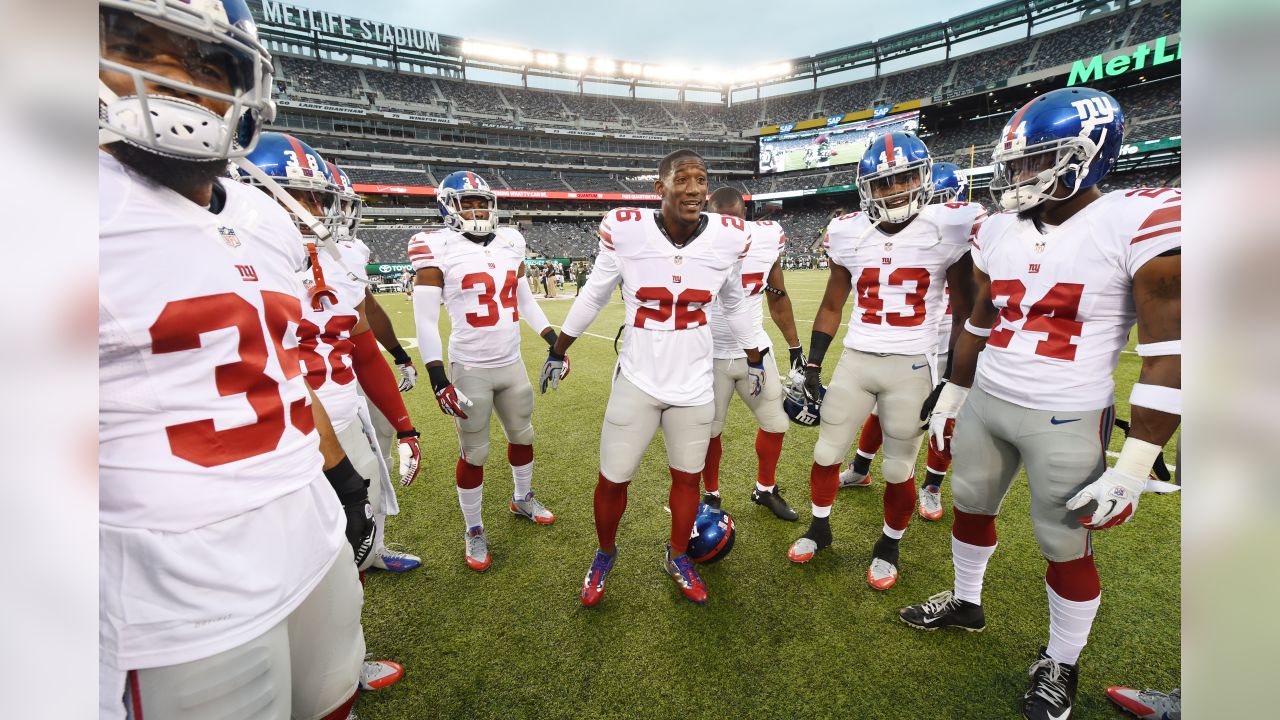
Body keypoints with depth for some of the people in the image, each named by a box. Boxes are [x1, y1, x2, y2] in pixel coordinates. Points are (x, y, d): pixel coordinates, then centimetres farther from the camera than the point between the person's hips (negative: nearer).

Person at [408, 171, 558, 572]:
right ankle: (474, 531, 28)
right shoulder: (438, 249, -9)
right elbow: (425, 320, -10)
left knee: (522, 435, 19)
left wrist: (555, 342, 9)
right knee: (474, 452, 7)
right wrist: (438, 378, -16)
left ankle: (522, 499, 45)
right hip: (470, 370, -5)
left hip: (512, 364, 5)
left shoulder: (510, 242, 6)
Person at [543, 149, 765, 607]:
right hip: (636, 381, -1)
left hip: (694, 386, 2)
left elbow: (735, 305, 10)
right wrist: (557, 351, 9)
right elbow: (593, 297, 1)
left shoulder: (728, 237, -8)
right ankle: (605, 555, 40)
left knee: (687, 478, 16)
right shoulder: (626, 230, -14)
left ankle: (678, 557, 43)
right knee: (613, 481, 9)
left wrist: (754, 360, 19)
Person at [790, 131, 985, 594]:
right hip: (855, 361, 3)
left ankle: (889, 546, 35)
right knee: (826, 454, 10)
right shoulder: (849, 234, 0)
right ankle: (819, 528, 36)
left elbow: (965, 311, 2)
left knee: (899, 471, 9)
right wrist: (812, 366, 6)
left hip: (913, 367, -2)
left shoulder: (950, 229, -6)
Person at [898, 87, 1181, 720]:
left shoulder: (1141, 222, -15)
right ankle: (965, 603, 44)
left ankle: (1061, 664, 36)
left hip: (1067, 422, -5)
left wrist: (1133, 466, -16)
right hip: (984, 405, 6)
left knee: (1066, 548, 11)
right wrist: (951, 398, 17)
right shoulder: (999, 233, 3)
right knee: (969, 506, 19)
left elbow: (1169, 354, -15)